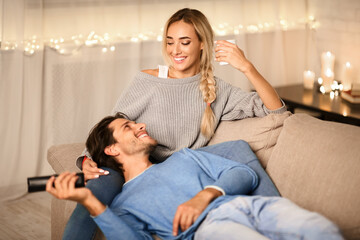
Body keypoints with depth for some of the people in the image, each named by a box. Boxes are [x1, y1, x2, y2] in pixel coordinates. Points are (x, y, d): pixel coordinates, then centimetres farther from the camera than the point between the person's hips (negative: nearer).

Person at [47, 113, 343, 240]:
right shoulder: (122, 204, 24)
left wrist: (205, 194, 0)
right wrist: (89, 202, -10)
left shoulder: (185, 157, 36)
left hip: (249, 202, 5)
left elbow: (246, 174, 21)